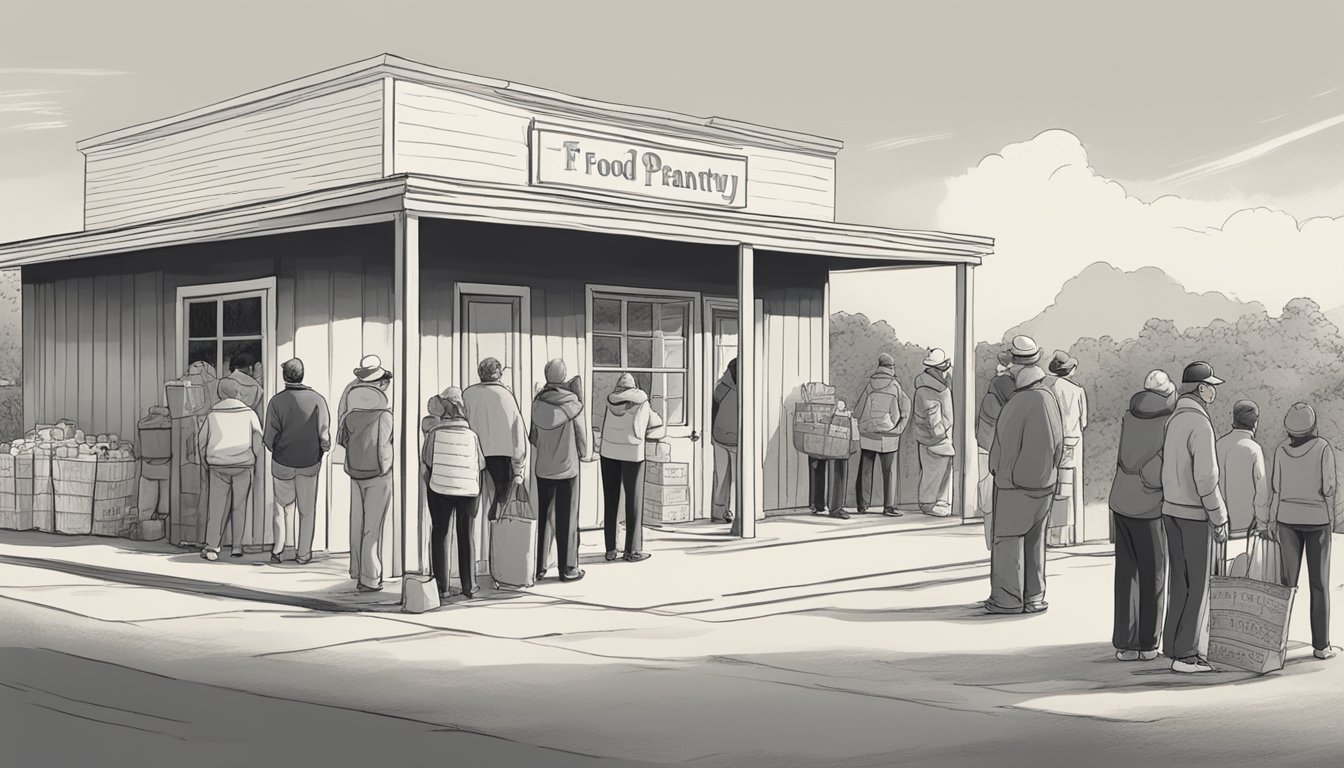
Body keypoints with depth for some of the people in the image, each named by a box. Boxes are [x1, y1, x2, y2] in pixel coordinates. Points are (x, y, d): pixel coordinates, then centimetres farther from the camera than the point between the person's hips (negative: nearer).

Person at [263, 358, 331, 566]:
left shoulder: (277, 401, -12)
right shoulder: (317, 400, -11)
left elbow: (269, 438, -9)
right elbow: (325, 435, -10)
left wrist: (275, 450, 12)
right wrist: (323, 450, 11)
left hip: (282, 462, 0)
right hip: (310, 463, 0)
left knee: (281, 505, 18)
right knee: (307, 509, 13)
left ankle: (278, 550, 18)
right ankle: (303, 553, 17)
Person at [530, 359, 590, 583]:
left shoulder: (538, 403, -3)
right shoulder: (572, 403, -13)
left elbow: (533, 436, 2)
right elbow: (581, 432, -3)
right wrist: (584, 455, 16)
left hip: (543, 469, 3)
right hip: (567, 468, -3)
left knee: (542, 517, 12)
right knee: (566, 520, 5)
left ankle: (538, 567, 16)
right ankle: (567, 568, 11)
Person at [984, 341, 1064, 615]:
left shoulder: (1019, 402, -20)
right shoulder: (1049, 398, 2)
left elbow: (1005, 442, -15)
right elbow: (1058, 441, 9)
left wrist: (996, 468, -2)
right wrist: (1050, 472, 16)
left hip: (1015, 480, -7)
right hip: (1043, 482, 7)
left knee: (1008, 537, 2)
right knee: (1035, 539, 14)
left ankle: (1008, 598, 4)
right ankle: (1034, 597, 19)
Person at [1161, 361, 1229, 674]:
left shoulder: (1174, 419, 9)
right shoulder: (1200, 424, -19)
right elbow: (1205, 476, -22)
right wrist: (1219, 519, -16)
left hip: (1171, 510, 9)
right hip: (1194, 514, -9)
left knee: (1179, 580, 14)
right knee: (1198, 584, -1)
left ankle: (1173, 645, 19)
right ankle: (1186, 655, 1)